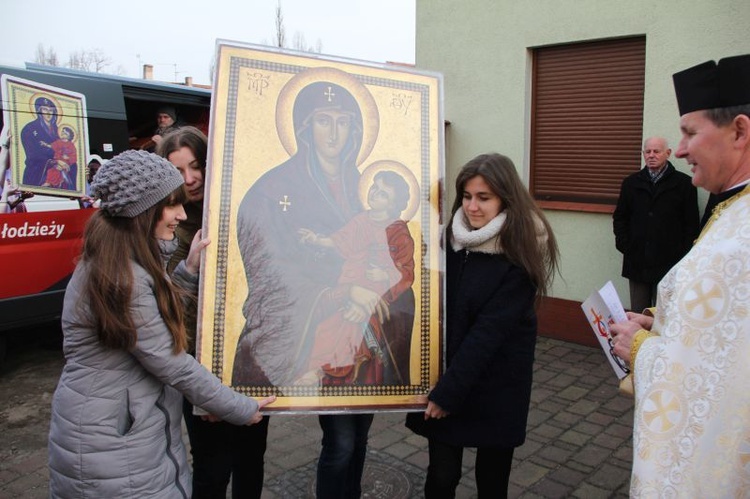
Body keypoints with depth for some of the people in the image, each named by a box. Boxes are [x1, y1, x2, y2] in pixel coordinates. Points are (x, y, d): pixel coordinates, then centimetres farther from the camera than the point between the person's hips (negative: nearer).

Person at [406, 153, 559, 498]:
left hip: (495, 385, -3)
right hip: (443, 373, 3)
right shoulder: (450, 239, -2)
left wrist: (448, 391, -19)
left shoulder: (519, 255, -14)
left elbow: (490, 331, -19)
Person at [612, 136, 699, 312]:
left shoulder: (684, 183, 0)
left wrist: (683, 255, -6)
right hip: (637, 262, 3)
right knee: (638, 314, 11)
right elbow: (619, 218, 13)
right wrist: (624, 245, 3)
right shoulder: (631, 182, 9)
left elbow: (691, 224, -1)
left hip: (669, 264, -3)